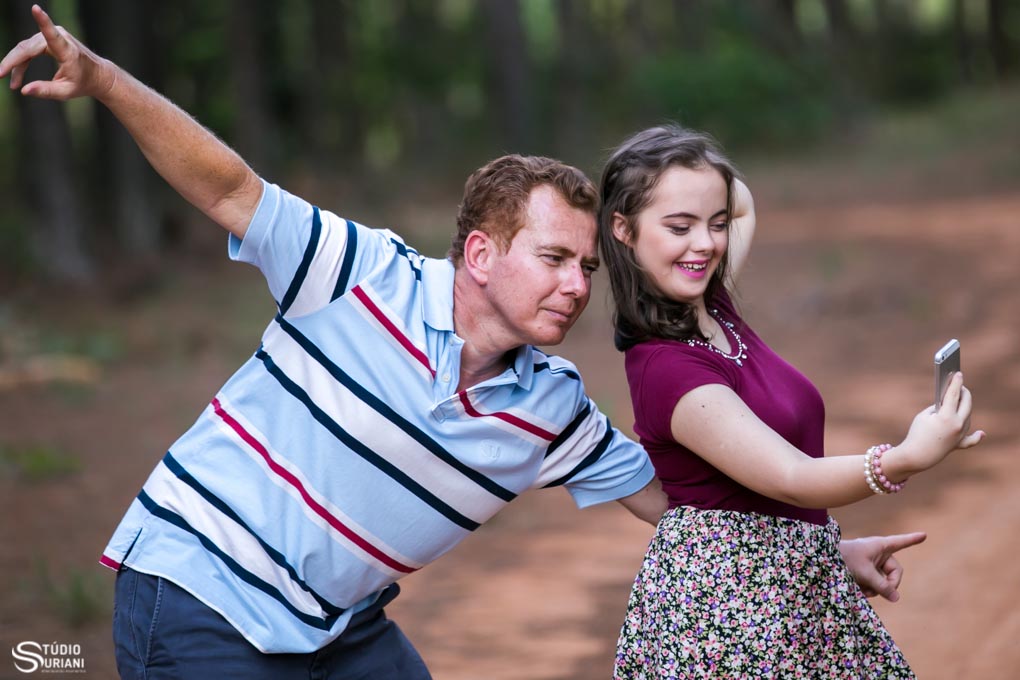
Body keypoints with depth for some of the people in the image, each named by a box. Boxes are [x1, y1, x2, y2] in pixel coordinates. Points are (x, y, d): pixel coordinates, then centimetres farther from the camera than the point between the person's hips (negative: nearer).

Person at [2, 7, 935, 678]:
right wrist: (99, 77, -28)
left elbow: (672, 494, 11)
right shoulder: (368, 278, -15)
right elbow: (229, 188, -16)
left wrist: (831, 552, 11)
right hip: (198, 601, -6)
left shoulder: (555, 411, -1)